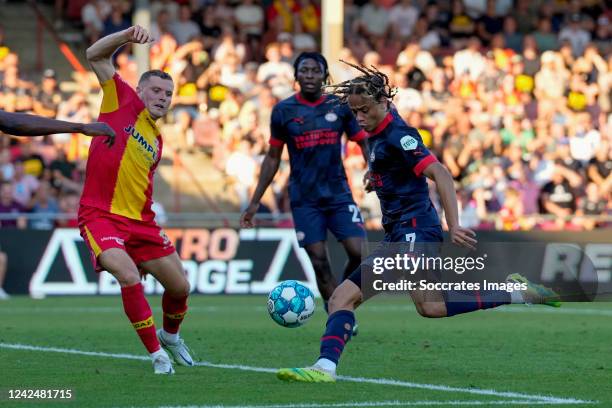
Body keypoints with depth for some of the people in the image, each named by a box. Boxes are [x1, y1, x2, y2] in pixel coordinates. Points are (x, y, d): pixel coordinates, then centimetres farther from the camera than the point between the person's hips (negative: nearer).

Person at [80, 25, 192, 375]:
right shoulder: (124, 102, 2)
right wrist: (128, 35, -18)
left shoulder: (157, 141, 17)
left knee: (180, 286, 9)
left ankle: (170, 335, 42)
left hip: (140, 221, 7)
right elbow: (96, 56, -5)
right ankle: (157, 355, -16)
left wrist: (154, 227, 17)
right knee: (129, 277, -28)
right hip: (101, 216, -7)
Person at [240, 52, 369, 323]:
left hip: (338, 192, 1)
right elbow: (273, 158, 9)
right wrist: (255, 202, 7)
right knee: (319, 263, -6)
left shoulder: (340, 106, 2)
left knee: (359, 253, -12)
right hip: (304, 199, -1)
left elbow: (364, 143, 5)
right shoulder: (284, 110, 1)